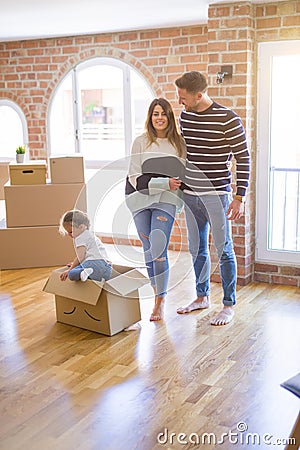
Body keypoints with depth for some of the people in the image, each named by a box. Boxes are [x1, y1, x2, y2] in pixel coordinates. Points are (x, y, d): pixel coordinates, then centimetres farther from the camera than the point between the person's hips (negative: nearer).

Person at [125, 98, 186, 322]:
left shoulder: (179, 143, 3)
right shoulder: (141, 142, -1)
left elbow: (185, 173, 13)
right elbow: (135, 178, -7)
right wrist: (164, 183, -16)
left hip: (166, 201, -1)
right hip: (141, 200, 1)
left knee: (159, 250, -10)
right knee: (148, 250, 8)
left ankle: (160, 302, 4)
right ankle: (157, 291, 29)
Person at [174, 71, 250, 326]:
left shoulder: (228, 119, -13)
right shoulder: (184, 117, 6)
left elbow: (243, 159, -11)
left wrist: (240, 196, -14)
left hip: (216, 195, -6)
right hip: (190, 194, 6)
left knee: (223, 250, 2)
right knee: (197, 249, 15)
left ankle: (229, 305, 15)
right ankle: (202, 297, 31)